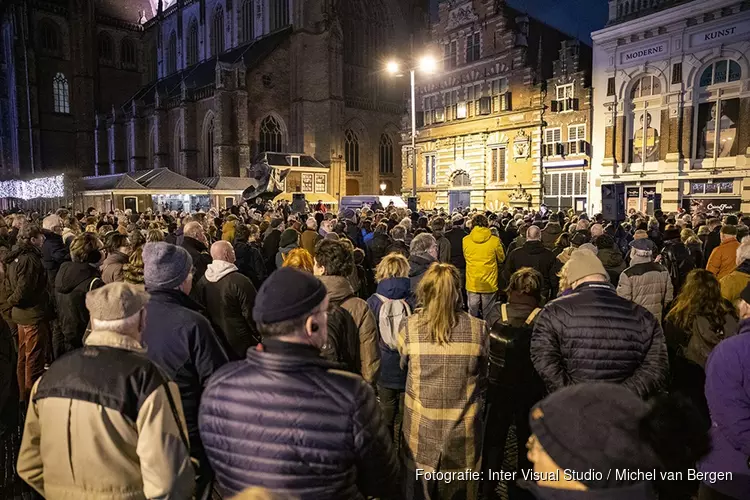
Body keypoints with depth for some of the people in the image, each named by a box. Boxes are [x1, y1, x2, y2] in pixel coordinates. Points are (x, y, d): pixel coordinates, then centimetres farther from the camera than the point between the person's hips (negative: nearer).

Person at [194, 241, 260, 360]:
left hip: (215, 344, 6)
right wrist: (261, 338, -5)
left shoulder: (201, 282, -3)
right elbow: (252, 314, -20)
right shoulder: (240, 281, -23)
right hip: (241, 345, -6)